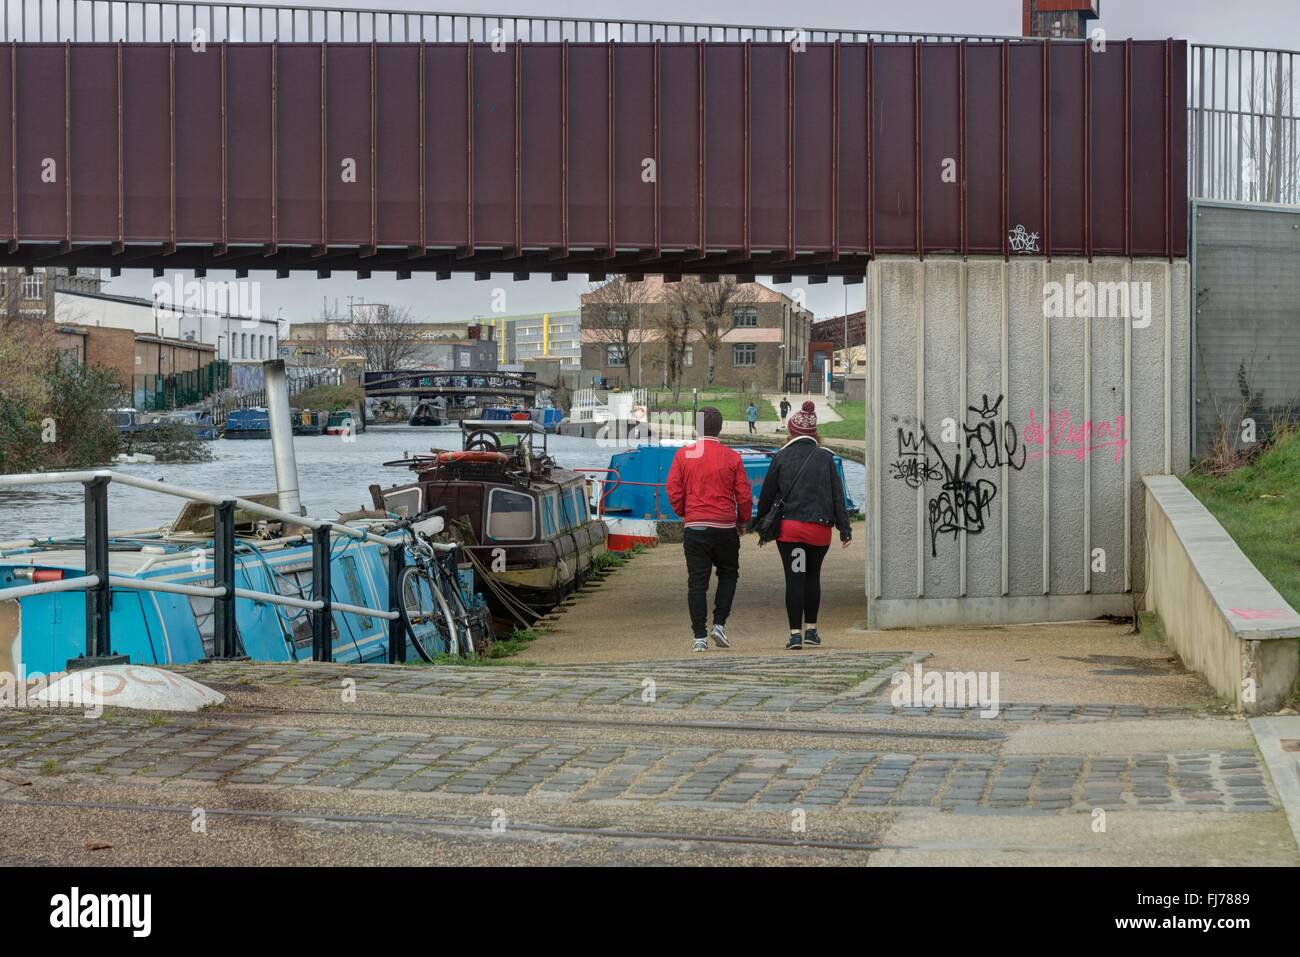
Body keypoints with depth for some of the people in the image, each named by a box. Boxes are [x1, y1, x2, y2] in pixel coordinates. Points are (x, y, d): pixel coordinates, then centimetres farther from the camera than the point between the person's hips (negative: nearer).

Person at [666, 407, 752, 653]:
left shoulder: (683, 454, -1)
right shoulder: (732, 457, -3)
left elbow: (673, 491, -2)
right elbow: (744, 495, -2)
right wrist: (742, 520, 14)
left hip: (694, 528, 0)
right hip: (725, 528, 0)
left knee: (697, 582, 3)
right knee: (728, 574, 18)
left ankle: (699, 637, 1)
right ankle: (719, 625, 6)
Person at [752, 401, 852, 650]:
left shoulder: (781, 458, -1)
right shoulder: (825, 458, 2)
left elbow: (767, 494, 4)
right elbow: (837, 496, 2)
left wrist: (759, 522, 17)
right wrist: (845, 529, 5)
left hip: (789, 527, -1)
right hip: (820, 528, 1)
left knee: (794, 579, 0)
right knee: (813, 577, 17)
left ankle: (795, 634, -5)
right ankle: (811, 630, 21)